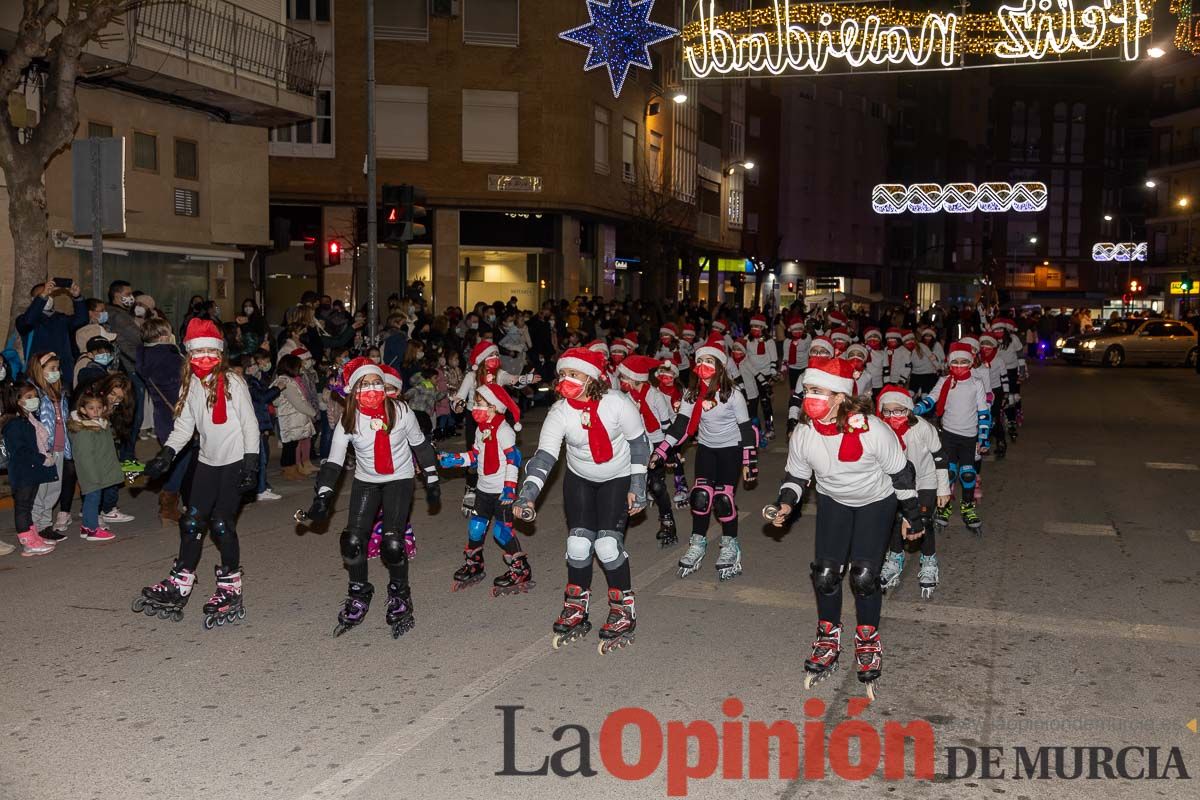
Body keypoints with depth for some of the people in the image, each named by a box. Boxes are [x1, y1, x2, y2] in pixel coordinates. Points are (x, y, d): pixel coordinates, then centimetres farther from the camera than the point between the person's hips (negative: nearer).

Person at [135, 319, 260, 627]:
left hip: (234, 462, -6)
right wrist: (166, 454, -5)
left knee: (222, 523, -7)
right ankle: (180, 584, 20)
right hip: (207, 461, 6)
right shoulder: (190, 386, 7)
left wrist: (251, 463, -14)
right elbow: (184, 425, 9)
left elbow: (250, 424, -10)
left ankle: (231, 587, 8)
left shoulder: (233, 383, -11)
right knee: (192, 521, 7)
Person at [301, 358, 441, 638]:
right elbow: (333, 461, -10)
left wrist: (432, 480, 3)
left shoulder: (400, 411, -16)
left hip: (399, 480, -2)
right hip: (365, 482, 2)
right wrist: (322, 497, -19)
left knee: (392, 543, -15)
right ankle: (359, 595, 17)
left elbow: (420, 444, -3)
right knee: (352, 540, -8)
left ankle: (399, 595, 12)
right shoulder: (348, 421, -12)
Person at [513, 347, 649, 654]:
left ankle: (623, 612, 7)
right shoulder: (559, 413, -20)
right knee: (578, 543, -5)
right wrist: (527, 496, -41)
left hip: (618, 478, -3)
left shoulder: (616, 404, -25)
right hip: (579, 478, 3)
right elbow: (544, 456, -27)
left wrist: (637, 487, -10)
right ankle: (576, 610, 17)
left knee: (608, 543, -14)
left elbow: (639, 443, -12)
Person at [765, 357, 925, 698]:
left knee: (864, 575, -10)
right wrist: (785, 504, -22)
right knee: (825, 573, -5)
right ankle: (828, 639, 19)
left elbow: (901, 473, -17)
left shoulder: (872, 430, -32)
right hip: (833, 501, 3)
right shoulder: (803, 434, -22)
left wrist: (912, 516, -7)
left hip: (876, 502, -3)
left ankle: (868, 644, 15)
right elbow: (795, 475, -3)